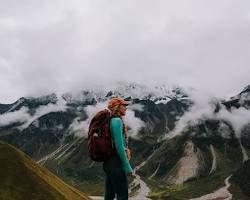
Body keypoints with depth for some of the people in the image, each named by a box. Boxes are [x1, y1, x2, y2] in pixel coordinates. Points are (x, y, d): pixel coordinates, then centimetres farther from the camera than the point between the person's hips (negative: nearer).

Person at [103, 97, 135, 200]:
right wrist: (127, 167, -17)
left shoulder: (111, 121, 15)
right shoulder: (117, 121, -13)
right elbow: (119, 145, -20)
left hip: (109, 162, 9)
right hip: (116, 162, -9)